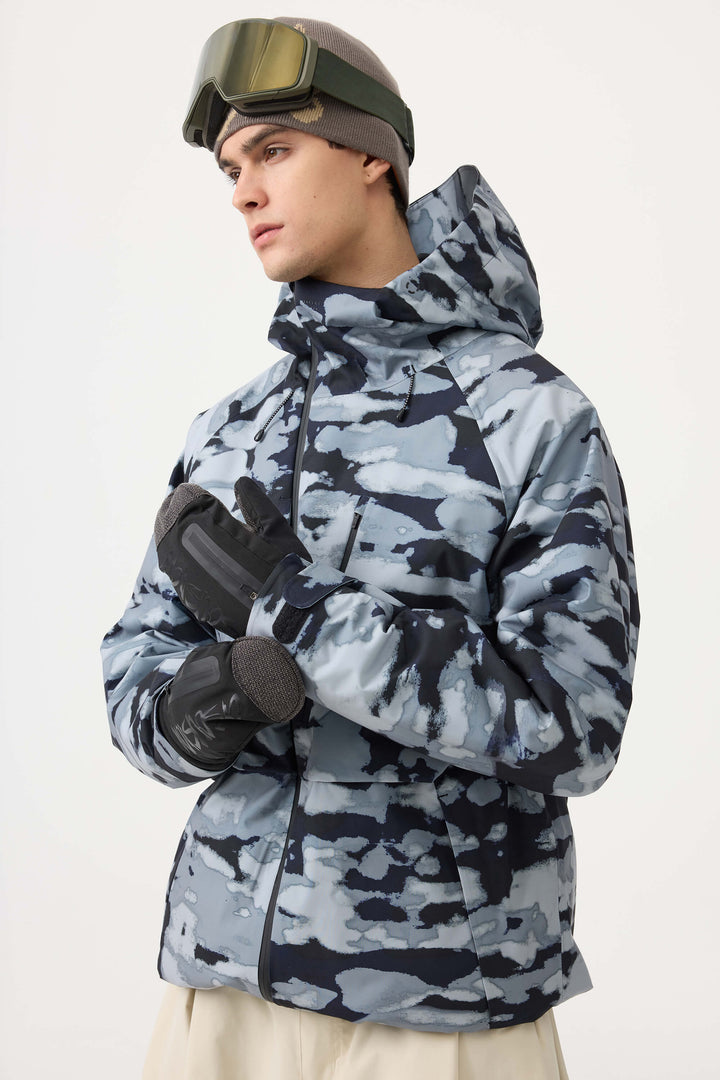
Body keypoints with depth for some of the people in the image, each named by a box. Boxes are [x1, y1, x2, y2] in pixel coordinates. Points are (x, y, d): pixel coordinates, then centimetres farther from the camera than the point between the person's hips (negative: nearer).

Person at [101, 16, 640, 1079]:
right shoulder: (231, 437, 7)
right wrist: (191, 710, -18)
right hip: (232, 982, 5)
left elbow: (569, 724, -18)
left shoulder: (534, 413, -10)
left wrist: (286, 606, -24)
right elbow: (140, 673, 7)